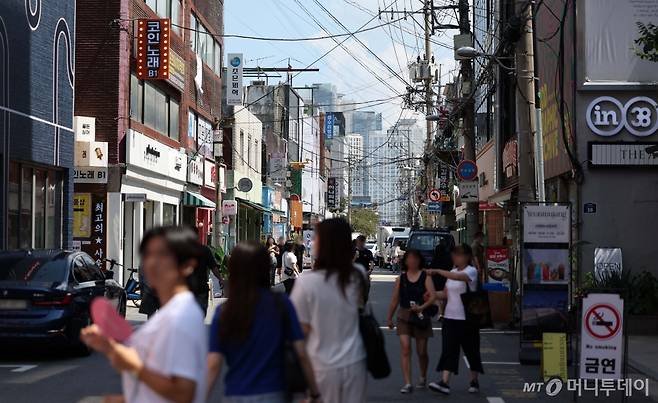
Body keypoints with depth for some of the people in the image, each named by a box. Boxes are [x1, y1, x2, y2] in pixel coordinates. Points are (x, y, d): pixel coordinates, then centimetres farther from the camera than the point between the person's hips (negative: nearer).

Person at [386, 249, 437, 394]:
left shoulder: (425, 277, -2)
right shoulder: (401, 278, 6)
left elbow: (433, 296, -12)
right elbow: (395, 299, 13)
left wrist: (422, 307, -27)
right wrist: (389, 318, 17)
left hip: (421, 317, -1)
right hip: (404, 317, 1)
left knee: (421, 351, 9)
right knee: (405, 347, -13)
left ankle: (423, 378, 35)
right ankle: (407, 383, -13)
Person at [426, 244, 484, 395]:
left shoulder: (471, 271, -9)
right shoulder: (452, 272, 12)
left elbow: (459, 277, -31)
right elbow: (446, 293, 13)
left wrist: (437, 271, -30)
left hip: (467, 317, -5)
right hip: (450, 316, 5)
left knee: (471, 349, 7)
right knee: (448, 350, -5)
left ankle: (474, 381, 22)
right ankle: (444, 382, -12)